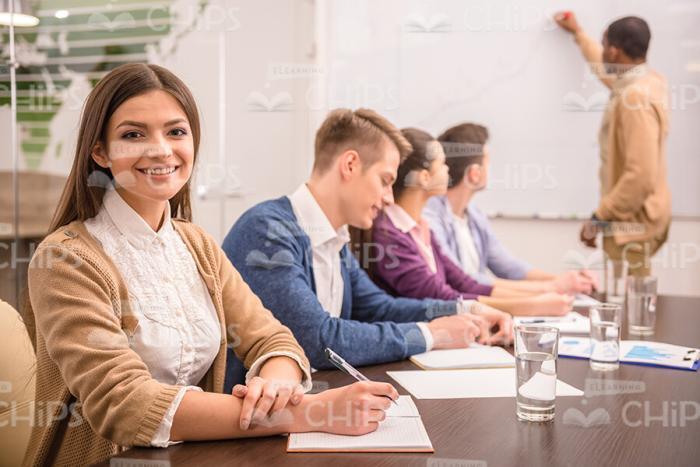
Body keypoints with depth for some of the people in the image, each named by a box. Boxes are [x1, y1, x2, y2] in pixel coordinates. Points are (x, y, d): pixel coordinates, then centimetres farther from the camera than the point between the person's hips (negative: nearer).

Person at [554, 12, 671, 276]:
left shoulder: (635, 98, -24)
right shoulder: (649, 80, 6)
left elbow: (641, 176, -29)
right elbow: (608, 70, 31)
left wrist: (599, 217, -21)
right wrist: (577, 33, 42)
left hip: (632, 222, -10)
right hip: (636, 216, 10)